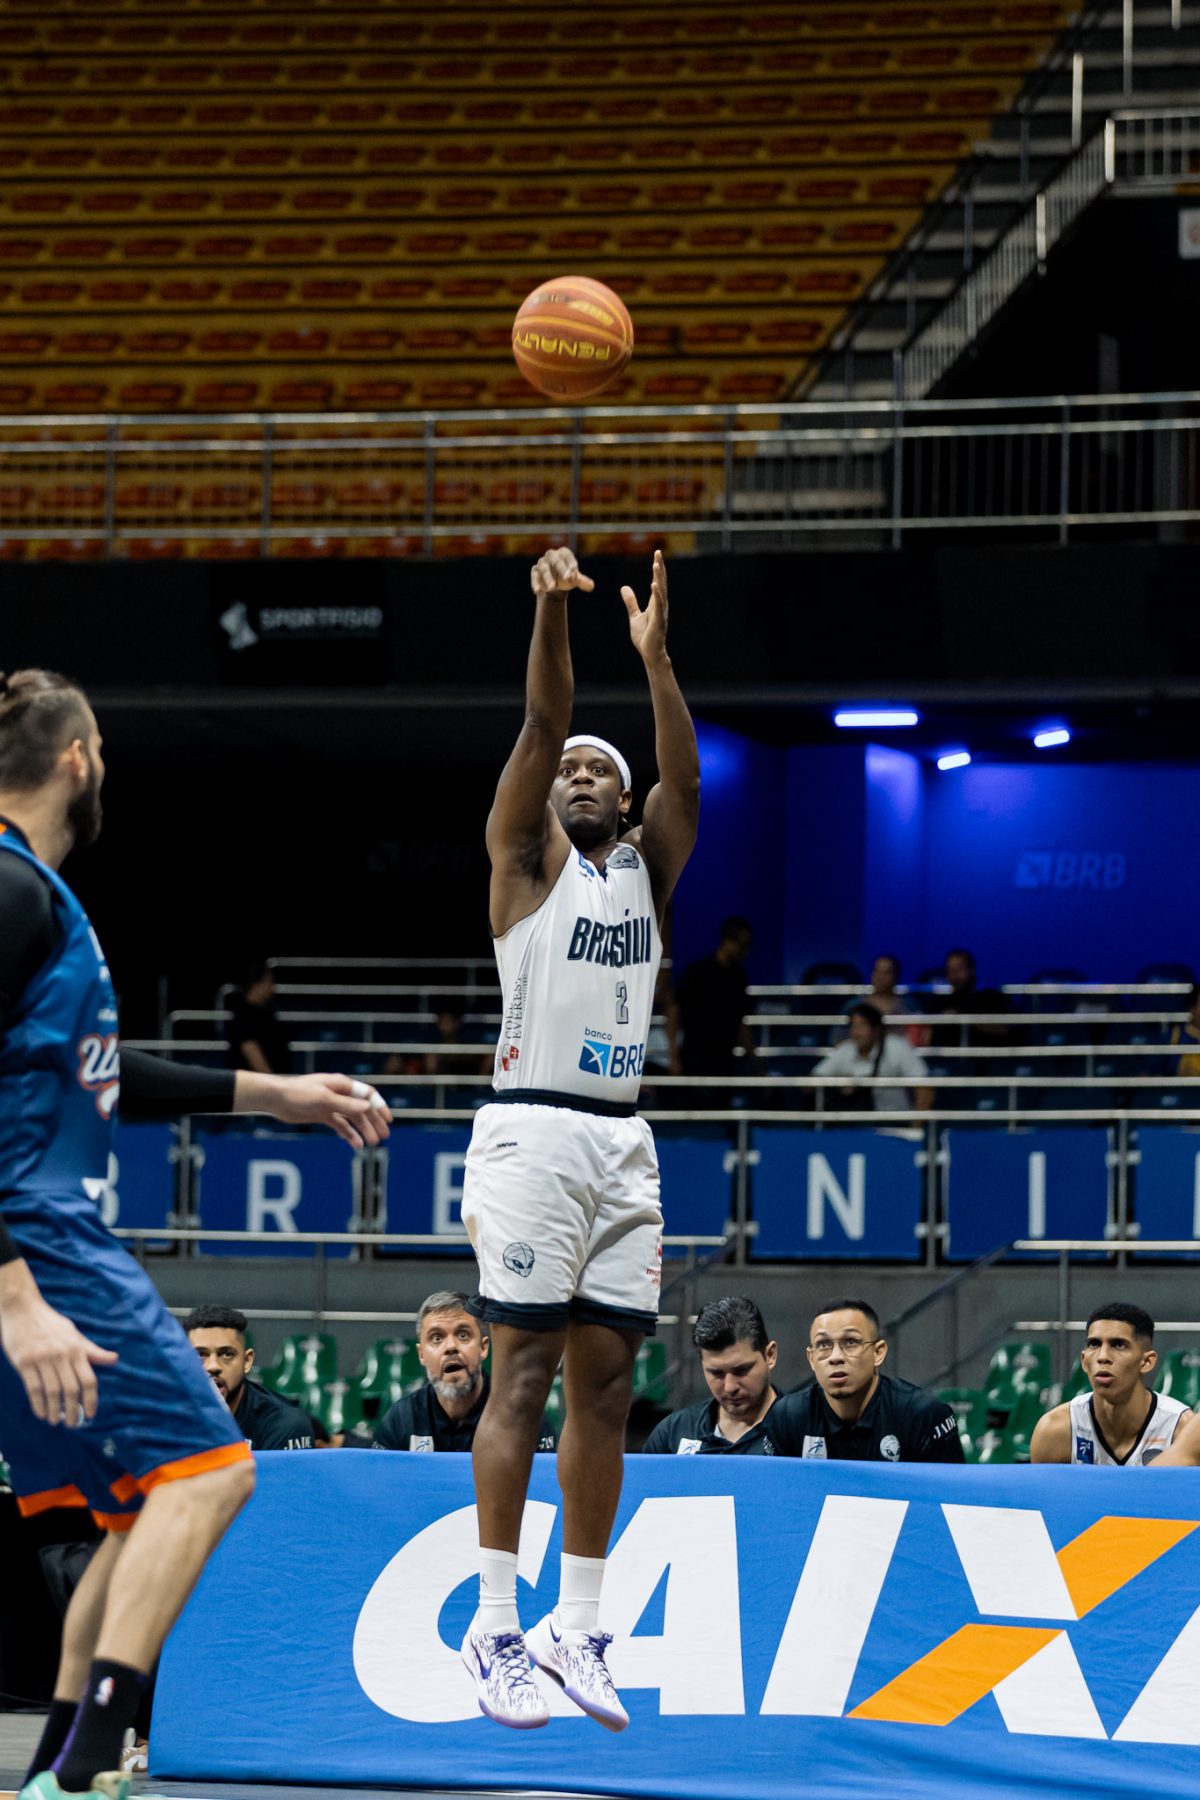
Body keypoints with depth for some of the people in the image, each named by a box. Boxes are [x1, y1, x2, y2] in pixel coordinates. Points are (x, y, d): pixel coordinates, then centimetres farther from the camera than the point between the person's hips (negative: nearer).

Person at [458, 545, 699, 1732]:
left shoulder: (646, 869, 18)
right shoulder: (525, 857, 6)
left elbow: (686, 777, 1)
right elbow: (541, 726, -8)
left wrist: (654, 654, -8)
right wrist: (551, 609, -21)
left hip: (622, 1142, 5)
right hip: (532, 1132, -5)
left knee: (605, 1384, 4)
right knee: (523, 1375, -8)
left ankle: (577, 1627, 8)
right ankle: (495, 1625, -7)